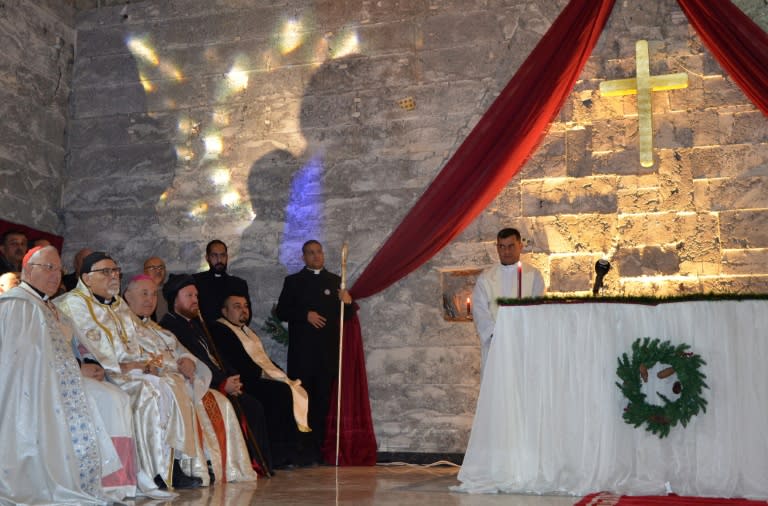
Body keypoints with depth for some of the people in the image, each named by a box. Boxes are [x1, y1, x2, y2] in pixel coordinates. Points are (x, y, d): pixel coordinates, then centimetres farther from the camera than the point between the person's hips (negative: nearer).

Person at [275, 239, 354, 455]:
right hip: (302, 351, -1)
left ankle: (318, 444, 3)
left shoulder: (335, 281, 16)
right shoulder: (293, 281, 11)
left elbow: (346, 315, 14)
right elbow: (281, 311, 3)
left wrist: (347, 302, -8)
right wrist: (305, 315, -11)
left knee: (323, 399, -1)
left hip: (328, 350, 2)